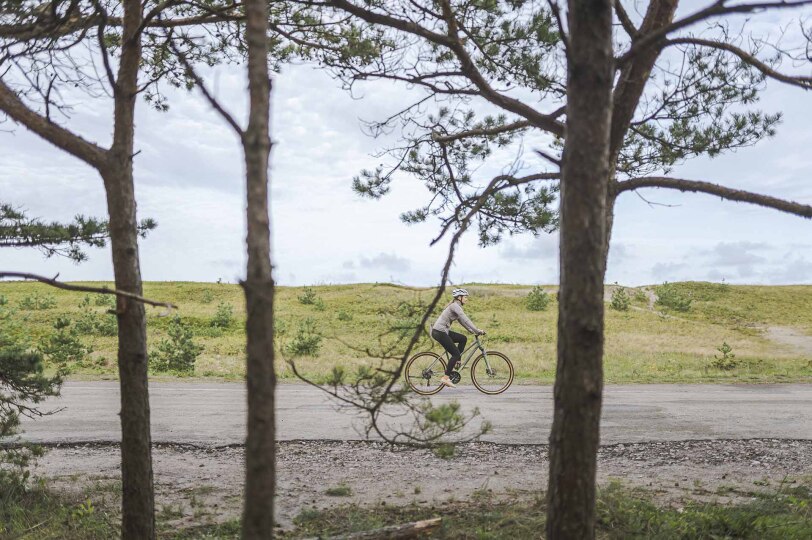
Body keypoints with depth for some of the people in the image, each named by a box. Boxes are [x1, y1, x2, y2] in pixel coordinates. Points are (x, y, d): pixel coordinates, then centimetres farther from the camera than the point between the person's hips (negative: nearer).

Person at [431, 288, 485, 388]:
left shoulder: (456, 306, 17)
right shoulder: (455, 306, -13)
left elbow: (462, 321, 20)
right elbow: (465, 320, -21)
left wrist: (474, 331, 13)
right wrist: (477, 330, -21)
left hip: (443, 331, 10)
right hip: (439, 332, -10)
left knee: (463, 339, 10)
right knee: (456, 354, -8)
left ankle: (455, 363, 13)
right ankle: (445, 378, -8)